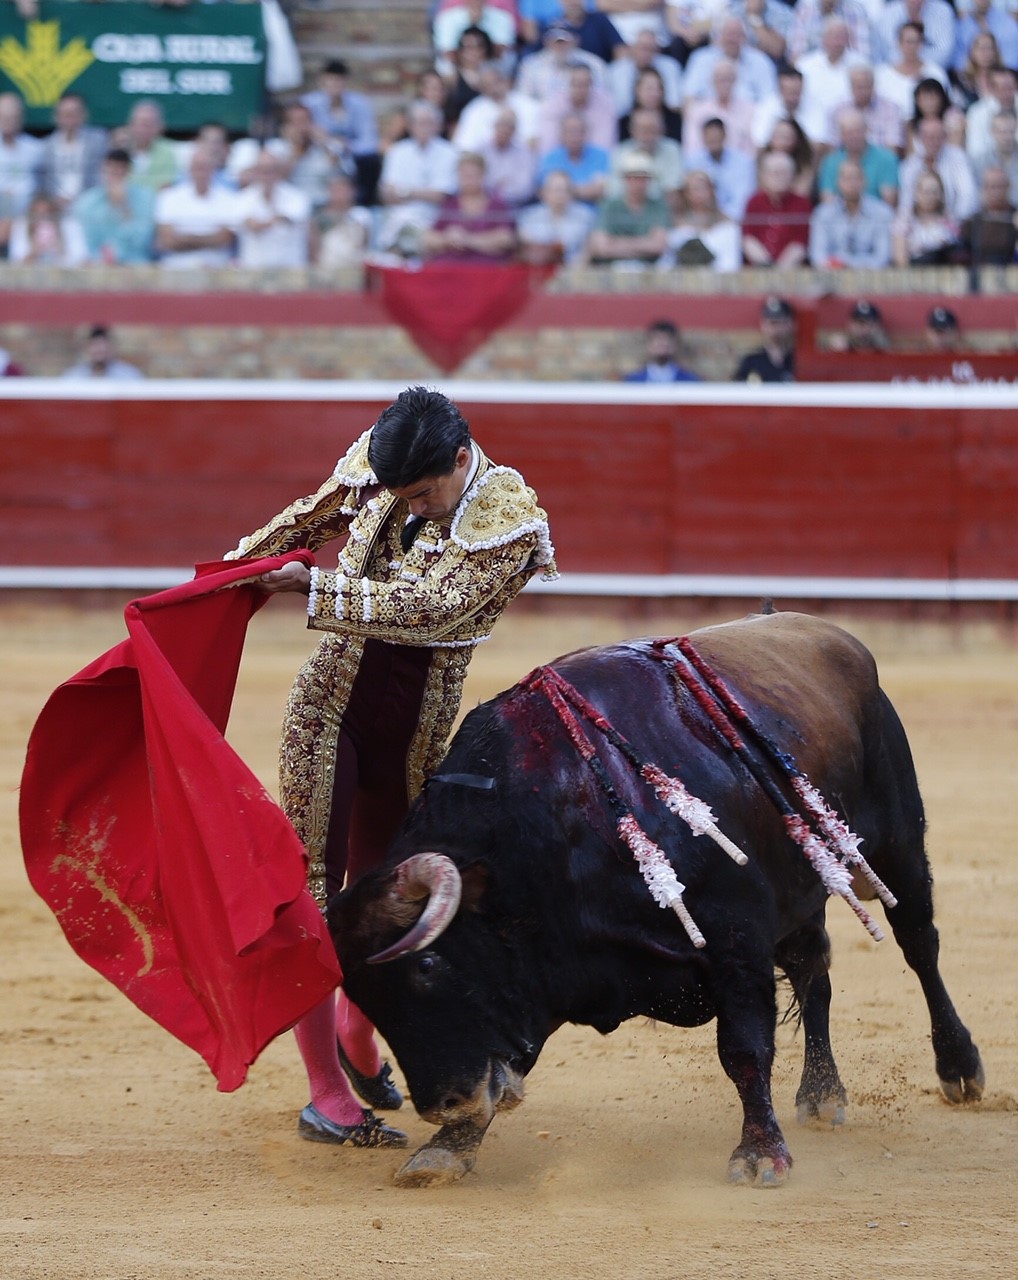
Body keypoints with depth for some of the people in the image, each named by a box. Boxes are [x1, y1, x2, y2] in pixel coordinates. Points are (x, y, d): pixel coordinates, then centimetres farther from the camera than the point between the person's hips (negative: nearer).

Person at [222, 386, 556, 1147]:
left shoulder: (506, 524, -16)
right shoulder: (374, 469, -5)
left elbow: (426, 607, -27)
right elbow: (312, 518, 16)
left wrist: (314, 585, -28)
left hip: (414, 733, -1)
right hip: (330, 706, 1)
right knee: (311, 889, -5)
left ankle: (356, 1038, 42)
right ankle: (327, 1092, -2)